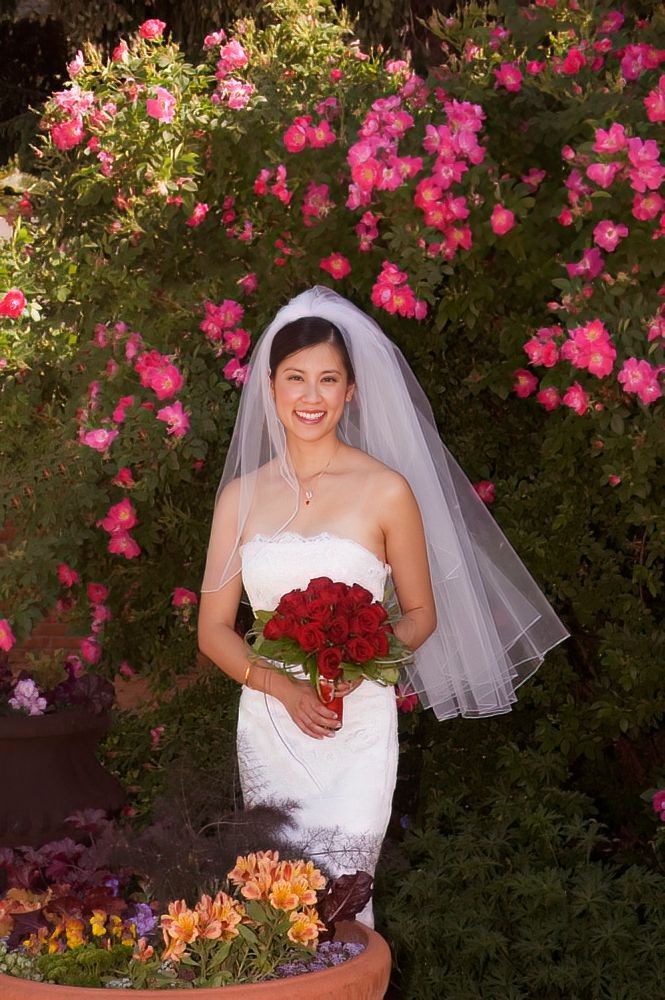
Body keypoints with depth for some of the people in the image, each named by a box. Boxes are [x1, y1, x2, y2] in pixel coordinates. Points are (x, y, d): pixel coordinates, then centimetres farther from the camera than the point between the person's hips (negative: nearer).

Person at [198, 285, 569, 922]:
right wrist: (283, 687, -12)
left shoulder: (386, 491, -3)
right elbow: (213, 629, 6)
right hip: (267, 727, 3)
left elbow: (421, 614, 6)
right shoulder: (242, 494, 5)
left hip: (356, 731, -3)